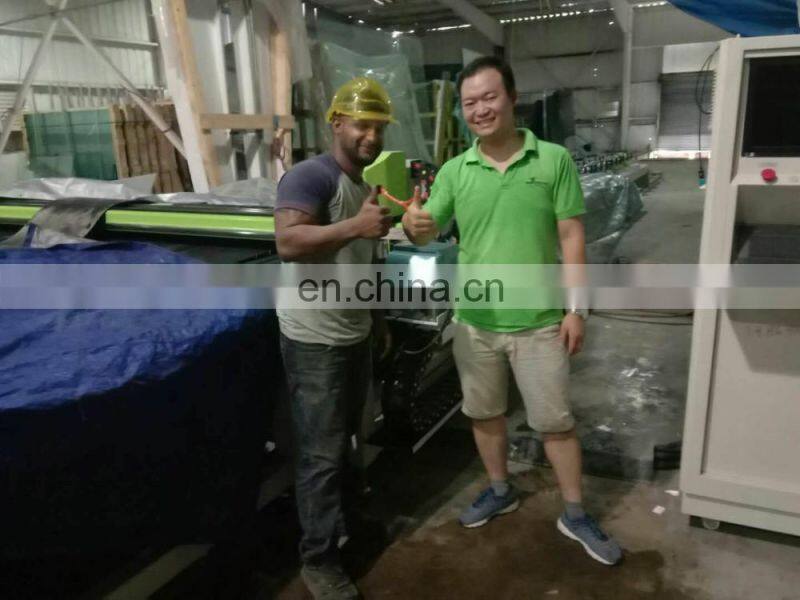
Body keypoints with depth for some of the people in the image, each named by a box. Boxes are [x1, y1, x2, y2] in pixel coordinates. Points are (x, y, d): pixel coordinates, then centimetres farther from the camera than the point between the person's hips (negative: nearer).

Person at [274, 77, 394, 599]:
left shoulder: (370, 181, 12)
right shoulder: (311, 176, -16)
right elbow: (287, 243, -32)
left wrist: (378, 316, 22)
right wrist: (355, 226, -42)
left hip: (356, 333, 9)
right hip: (315, 339, -9)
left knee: (346, 440, 21)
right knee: (321, 452, -1)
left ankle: (340, 522, 41)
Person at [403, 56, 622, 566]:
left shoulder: (554, 160, -6)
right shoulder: (454, 171, -1)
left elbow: (571, 237, -5)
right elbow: (429, 234, -6)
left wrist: (575, 308, -7)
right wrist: (415, 225, -31)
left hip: (539, 321, -2)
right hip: (475, 321, 3)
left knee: (556, 420, 9)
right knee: (485, 413, 18)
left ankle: (576, 516, 29)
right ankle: (501, 491, 42)